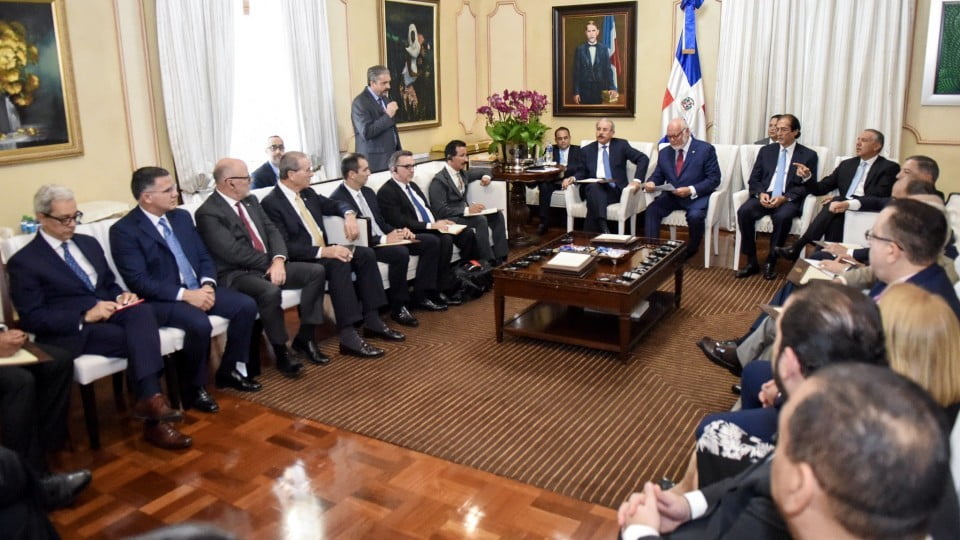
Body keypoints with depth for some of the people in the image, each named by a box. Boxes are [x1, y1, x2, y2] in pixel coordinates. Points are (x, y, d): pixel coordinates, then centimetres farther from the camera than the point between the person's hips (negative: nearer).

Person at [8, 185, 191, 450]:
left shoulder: (89, 243, 17)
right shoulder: (23, 262, -2)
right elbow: (32, 319, -9)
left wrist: (121, 296, 0)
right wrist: (85, 316, -21)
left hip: (108, 314, 5)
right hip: (70, 331, -5)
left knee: (142, 312, -32)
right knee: (139, 340, -30)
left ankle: (150, 397, -41)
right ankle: (155, 421, -28)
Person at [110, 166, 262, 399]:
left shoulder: (182, 216, 11)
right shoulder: (124, 230, -9)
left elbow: (204, 256, 12)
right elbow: (139, 281, -17)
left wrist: (207, 285, -9)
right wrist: (185, 295, -24)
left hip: (199, 289, 7)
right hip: (161, 299, -7)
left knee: (246, 305, -13)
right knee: (199, 324, -34)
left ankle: (229, 370, 4)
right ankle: (194, 387, -8)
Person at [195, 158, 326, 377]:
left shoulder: (251, 201, 12)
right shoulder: (208, 213, -13)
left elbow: (272, 231, 7)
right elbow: (234, 252, -20)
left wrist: (278, 260, -13)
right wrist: (270, 262, -11)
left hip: (268, 265, 8)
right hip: (236, 274, -8)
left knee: (316, 271, -8)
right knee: (270, 291, -37)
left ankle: (304, 338, -2)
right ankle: (282, 352, -15)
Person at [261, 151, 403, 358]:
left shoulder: (308, 193, 10)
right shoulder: (271, 203, -15)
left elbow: (335, 205, 26)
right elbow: (284, 247, -23)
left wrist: (349, 215, 1)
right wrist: (323, 251, -31)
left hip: (323, 252, 9)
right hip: (300, 261, -8)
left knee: (366, 254, -11)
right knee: (339, 263, -34)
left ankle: (372, 320, -9)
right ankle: (348, 335, -35)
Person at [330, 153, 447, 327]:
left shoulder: (368, 192, 14)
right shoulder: (337, 199, -14)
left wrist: (398, 231, -2)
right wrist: (384, 239, -23)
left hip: (386, 237, 9)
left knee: (432, 241, -3)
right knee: (401, 253, -36)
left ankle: (421, 295, 0)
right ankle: (398, 307, -18)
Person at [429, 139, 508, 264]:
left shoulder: (462, 173, 11)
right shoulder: (439, 180, -15)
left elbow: (478, 174, 31)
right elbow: (440, 211, -23)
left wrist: (485, 177, 5)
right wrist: (467, 210, -31)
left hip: (465, 212, 9)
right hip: (450, 219, -8)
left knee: (497, 215, -8)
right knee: (480, 220, -30)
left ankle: (500, 256, -10)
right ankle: (488, 261, -23)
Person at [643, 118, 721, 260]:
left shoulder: (706, 149, -5)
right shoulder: (664, 152, 10)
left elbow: (714, 179, -10)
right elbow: (658, 175, 12)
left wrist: (691, 190, -24)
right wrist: (651, 183, -14)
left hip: (697, 196, -4)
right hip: (672, 196, 4)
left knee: (695, 216, -34)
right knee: (652, 210, -24)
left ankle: (691, 249, -5)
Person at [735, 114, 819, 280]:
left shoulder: (808, 155, 6)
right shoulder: (766, 151, 16)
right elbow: (753, 179, 12)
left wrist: (784, 198, -17)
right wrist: (761, 193, -11)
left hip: (789, 200, -3)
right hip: (764, 197, 3)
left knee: (783, 216, -37)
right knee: (744, 211, -28)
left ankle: (771, 262, -19)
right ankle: (752, 261, -19)